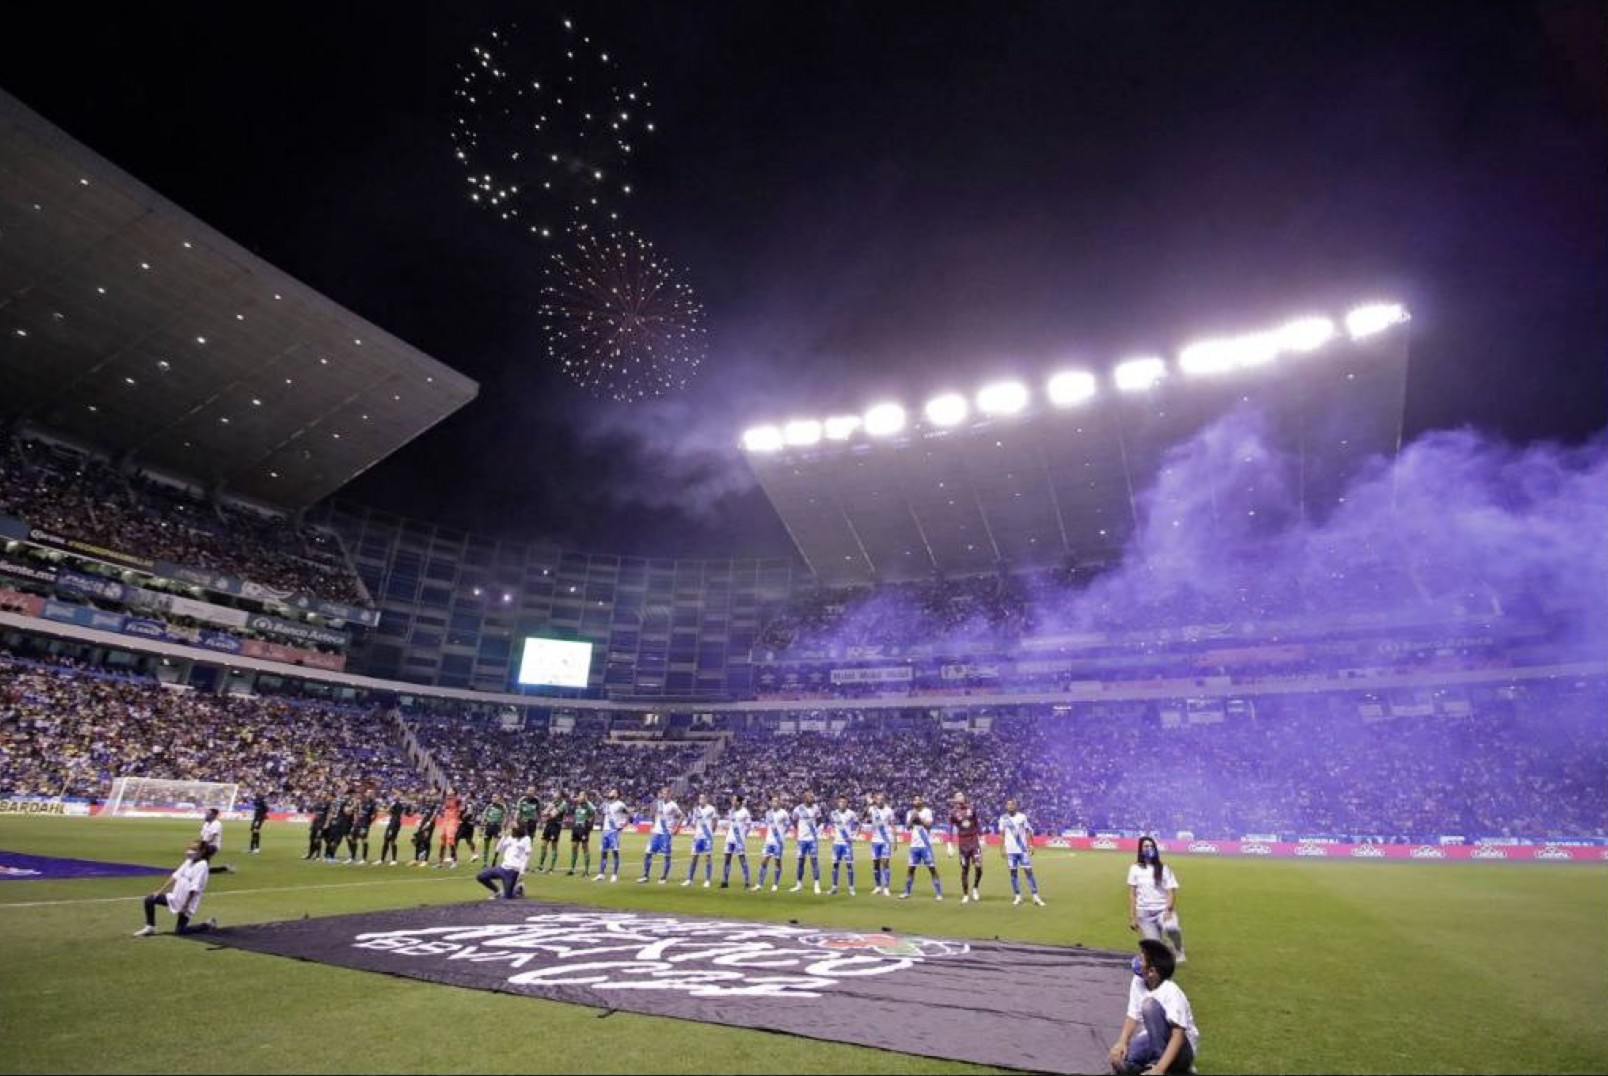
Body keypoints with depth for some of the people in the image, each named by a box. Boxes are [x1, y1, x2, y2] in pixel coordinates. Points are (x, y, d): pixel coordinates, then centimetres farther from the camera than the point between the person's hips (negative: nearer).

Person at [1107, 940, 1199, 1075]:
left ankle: (1159, 1064, -19)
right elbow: (1133, 1016, -3)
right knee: (1118, 1060, -22)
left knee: (1149, 1004, -31)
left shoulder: (1171, 992, -27)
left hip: (1183, 1050, -6)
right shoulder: (1137, 982, -7)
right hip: (1154, 1040, 6)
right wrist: (1121, 1042, -21)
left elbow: (1178, 1036, -33)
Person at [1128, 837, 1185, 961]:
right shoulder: (1135, 869, 3)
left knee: (1171, 927, -33)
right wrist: (1132, 917, -2)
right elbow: (1132, 894, 3)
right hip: (1144, 913, 1)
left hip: (1162, 910, -1)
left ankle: (1179, 950, -3)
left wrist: (1169, 910, -19)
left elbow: (1171, 892, -3)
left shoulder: (1164, 869, 3)